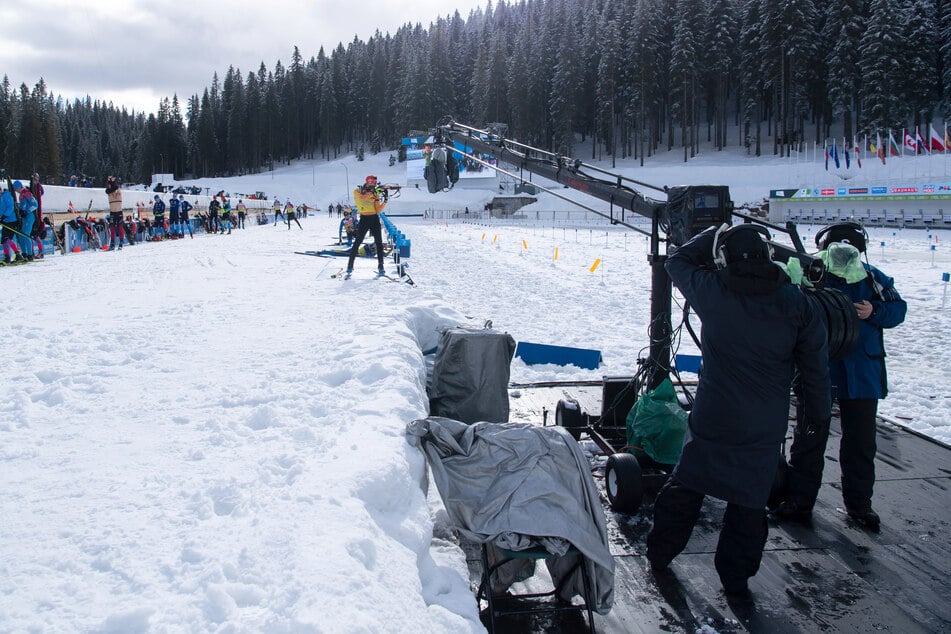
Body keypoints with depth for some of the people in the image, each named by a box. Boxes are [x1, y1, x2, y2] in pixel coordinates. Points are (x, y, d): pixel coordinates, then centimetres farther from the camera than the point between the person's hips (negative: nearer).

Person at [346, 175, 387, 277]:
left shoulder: (375, 194, 7)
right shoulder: (357, 191, -1)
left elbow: (378, 210, -1)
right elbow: (362, 198, -25)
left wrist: (385, 201, -14)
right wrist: (372, 193, -31)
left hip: (375, 219, 3)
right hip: (364, 219, -3)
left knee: (379, 243, 1)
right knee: (357, 243, -4)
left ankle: (380, 267, 8)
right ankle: (350, 266, 4)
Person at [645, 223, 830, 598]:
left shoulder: (712, 292, -14)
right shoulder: (796, 304, -10)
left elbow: (678, 262, 6)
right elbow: (815, 366, -1)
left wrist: (715, 235, 10)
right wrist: (819, 413, 12)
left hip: (711, 421, -1)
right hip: (765, 428, 1)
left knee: (685, 486, 16)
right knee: (749, 502, 14)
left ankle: (659, 556, 29)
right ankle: (736, 578, 24)